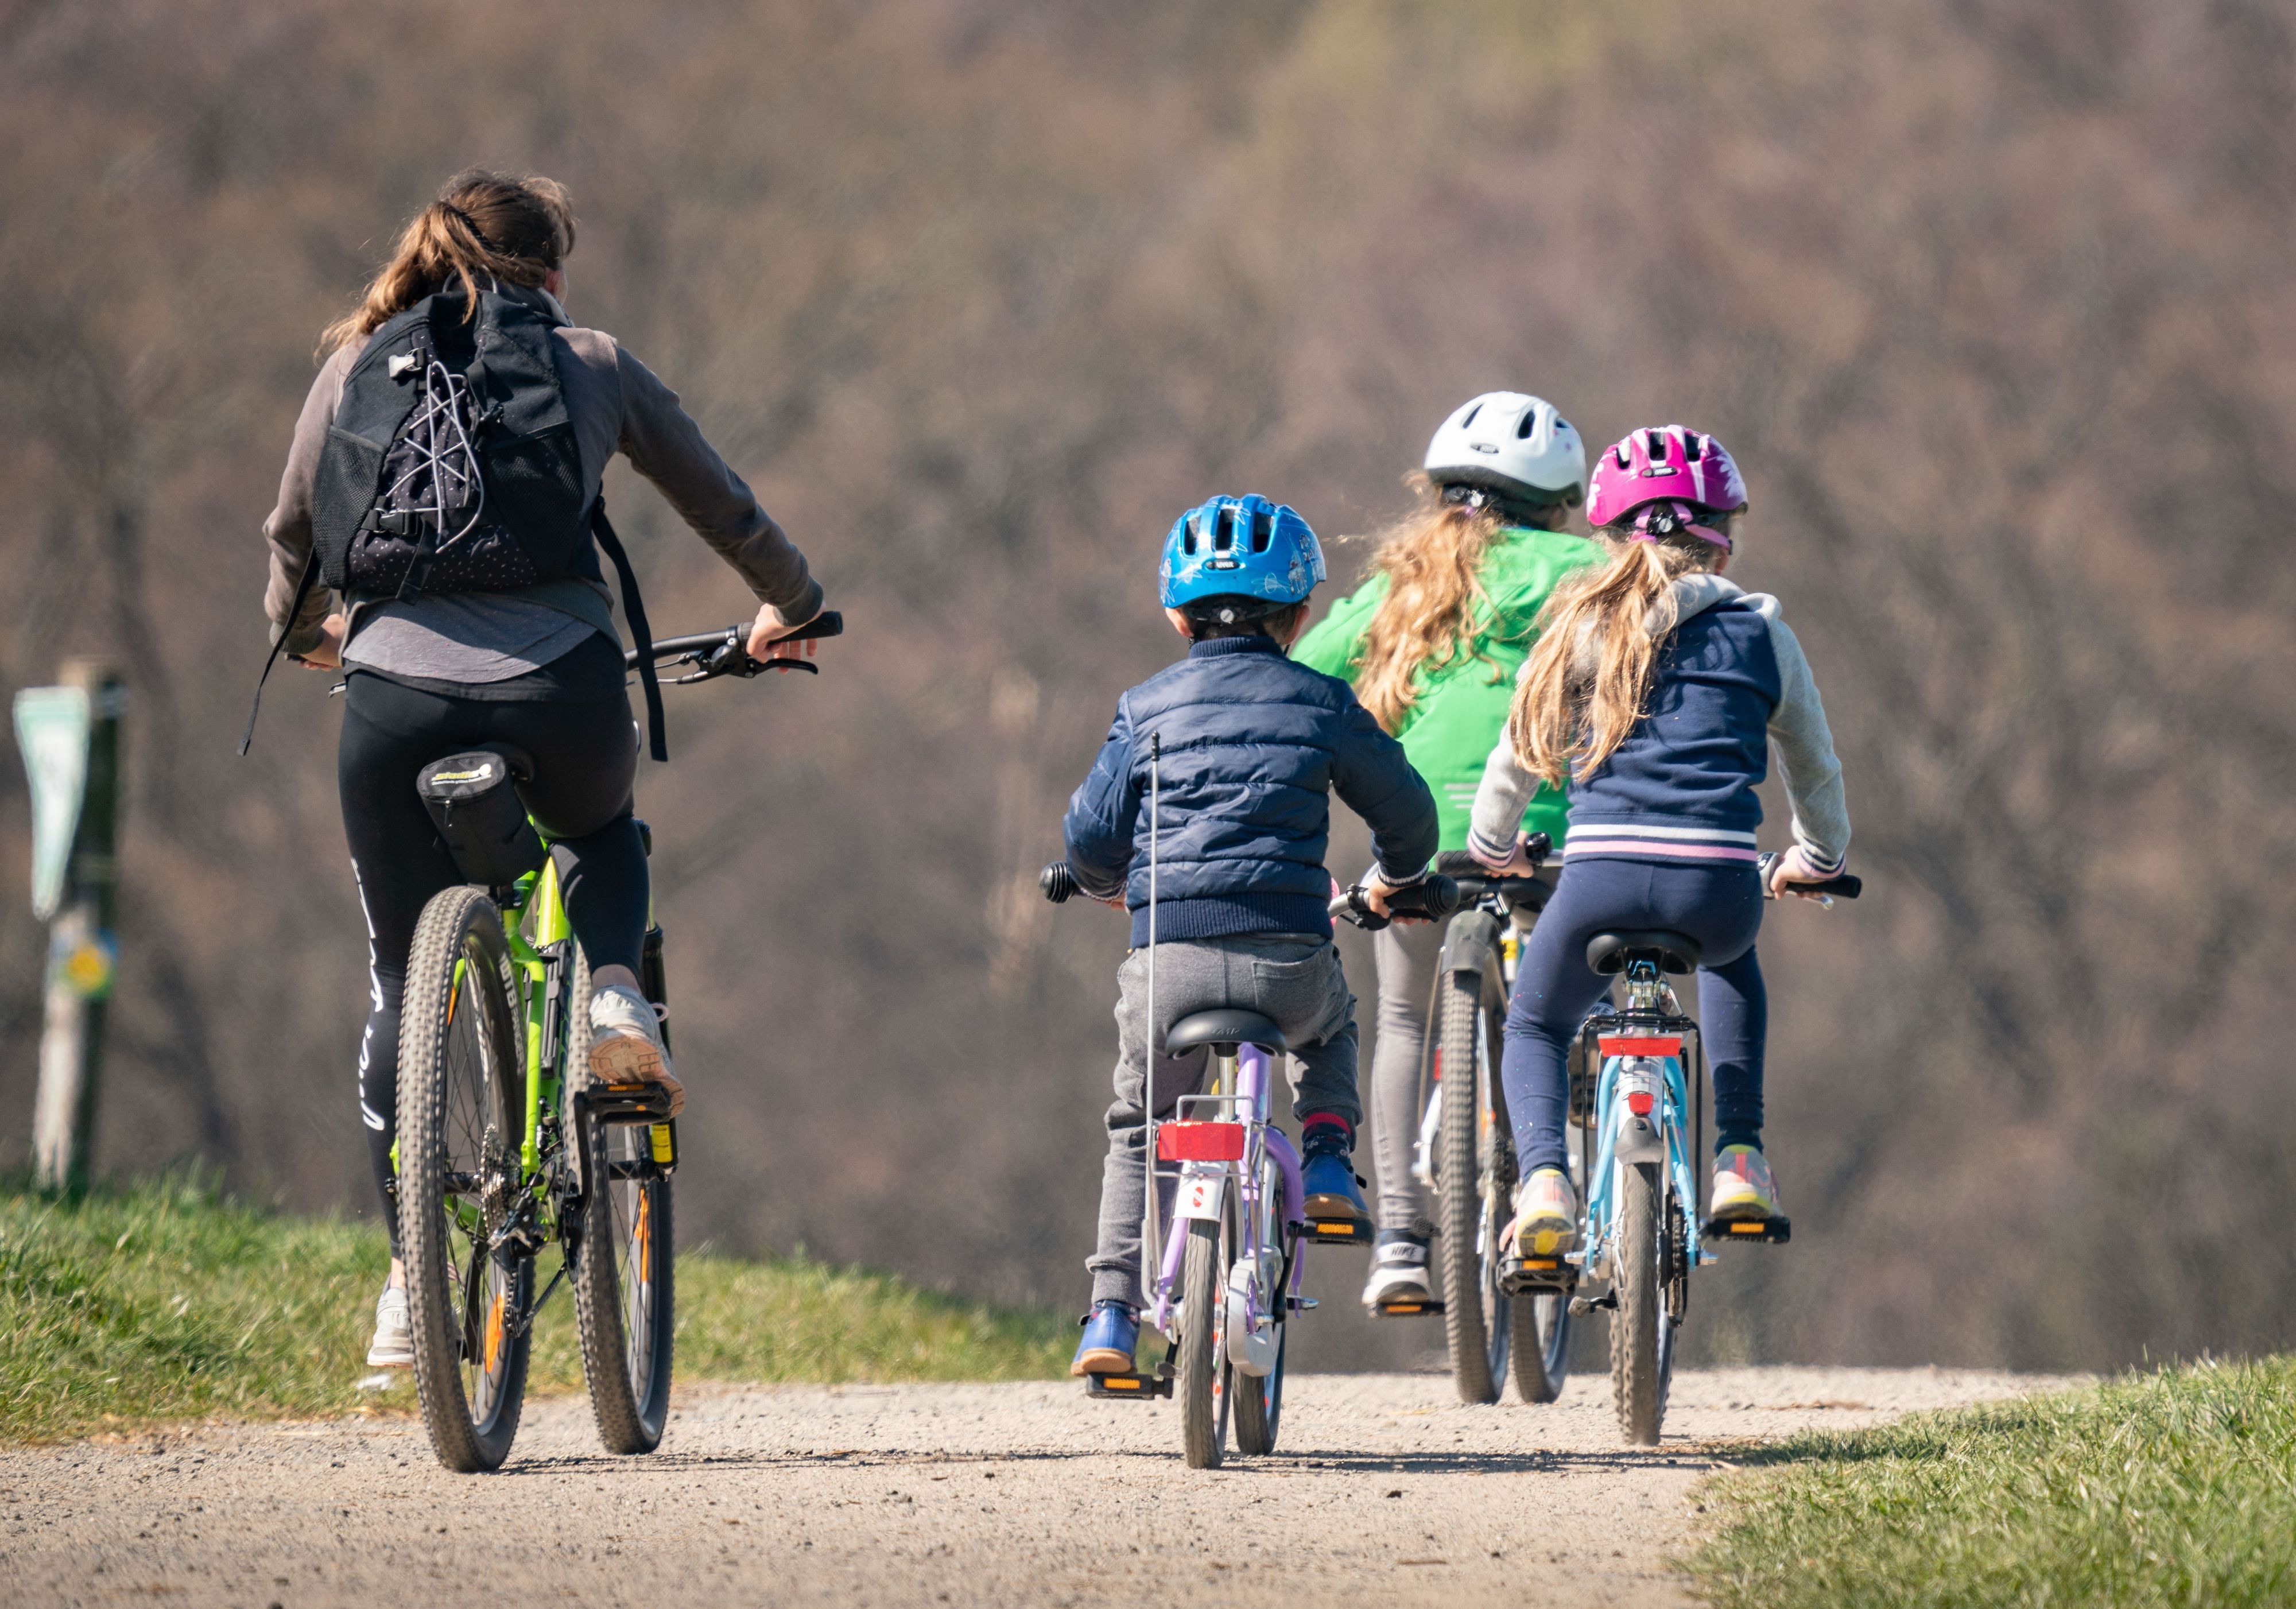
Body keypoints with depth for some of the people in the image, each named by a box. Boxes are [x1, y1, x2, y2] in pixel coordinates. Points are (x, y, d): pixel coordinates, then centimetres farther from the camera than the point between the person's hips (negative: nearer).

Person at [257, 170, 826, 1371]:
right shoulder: (589, 366, 14)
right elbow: (721, 505, 24)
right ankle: (614, 995, 6)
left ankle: (407, 1278, 13)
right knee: (601, 829, 35)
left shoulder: (354, 372, 16)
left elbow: (291, 539, 27)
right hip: (558, 687, 0)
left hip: (395, 696, 1)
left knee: (401, 983, 15)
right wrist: (790, 606, 44)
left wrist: (302, 633, 50)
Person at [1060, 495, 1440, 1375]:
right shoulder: (1321, 705, 7)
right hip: (1289, 960, 0)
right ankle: (1327, 1161, 15)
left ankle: (1112, 1315, 11)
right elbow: (1404, 808, 17)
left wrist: (1108, 881, 32)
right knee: (1329, 1027, 37)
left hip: (1170, 962, 0)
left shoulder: (1148, 709, 7)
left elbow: (1092, 832, 8)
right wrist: (1393, 879, 40)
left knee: (1137, 1131, 20)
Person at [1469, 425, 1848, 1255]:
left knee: (1534, 1028, 26)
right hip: (1719, 890, 1)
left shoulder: (1580, 625, 12)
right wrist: (1817, 858, 45)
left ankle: (1543, 1178, -3)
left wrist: (1490, 848, 42)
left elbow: (1516, 756, 22)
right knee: (1731, 961, 38)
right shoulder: (1760, 630, 13)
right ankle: (1739, 1161, 22)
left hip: (1602, 876, -1)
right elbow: (1815, 768, 26)